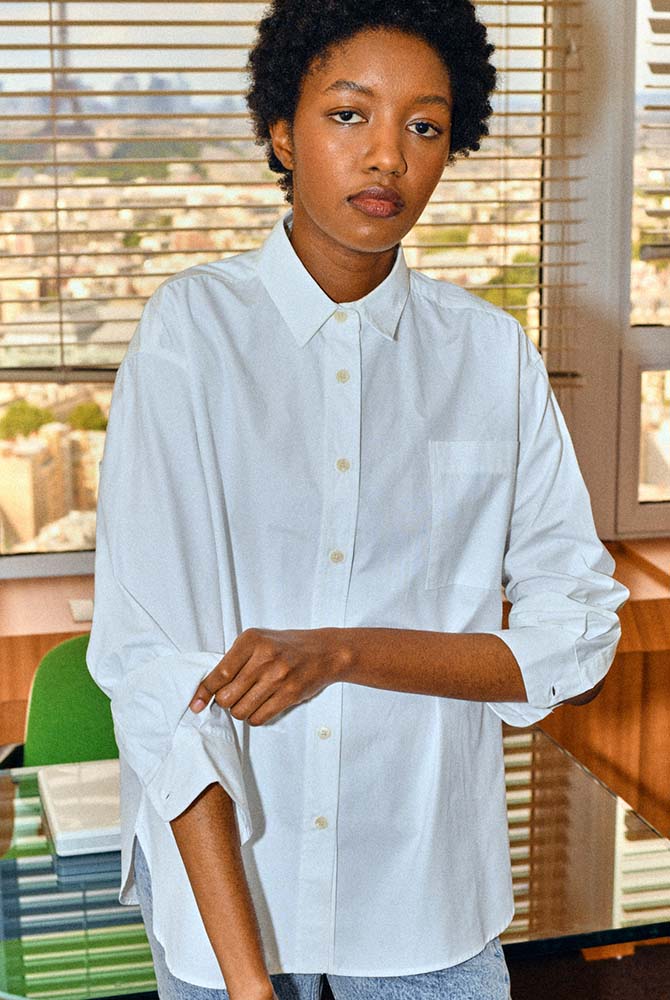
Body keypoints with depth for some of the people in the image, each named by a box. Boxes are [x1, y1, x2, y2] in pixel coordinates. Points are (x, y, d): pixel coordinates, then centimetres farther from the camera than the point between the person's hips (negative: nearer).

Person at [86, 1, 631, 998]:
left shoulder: (494, 354, -3)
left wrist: (341, 650, -17)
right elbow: (148, 656, -16)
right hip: (219, 859, -2)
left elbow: (579, 633, -3)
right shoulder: (193, 329, -11)